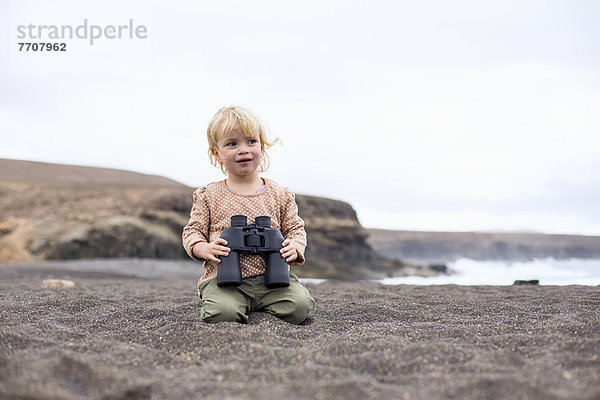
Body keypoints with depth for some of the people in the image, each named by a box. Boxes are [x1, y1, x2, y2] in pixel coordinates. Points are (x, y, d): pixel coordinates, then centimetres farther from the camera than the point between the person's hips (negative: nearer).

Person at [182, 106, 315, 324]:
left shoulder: (280, 194, 10)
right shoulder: (208, 195, 7)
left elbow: (295, 229, 14)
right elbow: (192, 231, 9)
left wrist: (294, 248, -8)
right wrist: (203, 249, -14)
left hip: (272, 277, 2)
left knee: (299, 306, -23)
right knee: (223, 313, -31)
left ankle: (263, 306, 3)